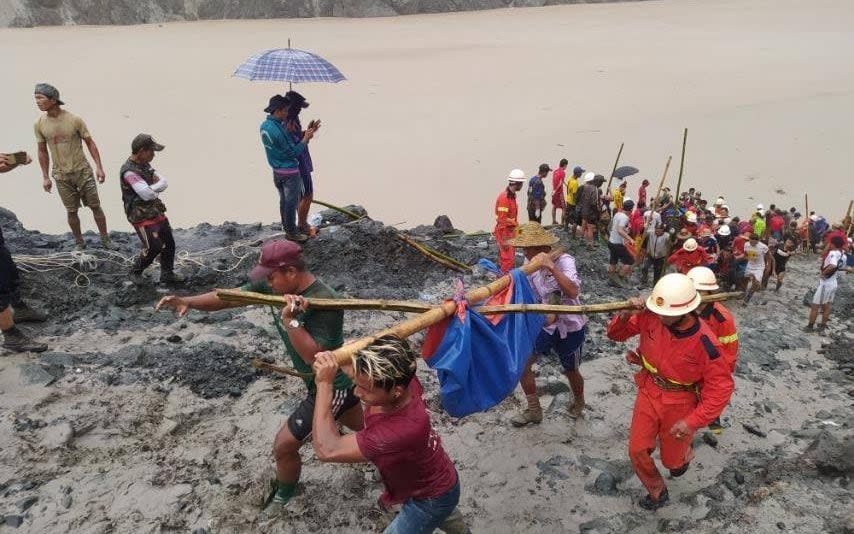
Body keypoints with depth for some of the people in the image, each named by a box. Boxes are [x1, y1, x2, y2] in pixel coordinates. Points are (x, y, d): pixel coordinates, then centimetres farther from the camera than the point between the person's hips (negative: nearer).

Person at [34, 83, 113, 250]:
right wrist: (45, 177, 7)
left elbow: (90, 143, -3)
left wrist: (99, 167, -8)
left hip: (83, 170, -2)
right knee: (71, 211, 8)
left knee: (95, 206, 5)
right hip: (61, 175, 2)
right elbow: (42, 152, 6)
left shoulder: (74, 120, -11)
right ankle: (80, 243, 22)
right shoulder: (39, 125, -3)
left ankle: (105, 240, 18)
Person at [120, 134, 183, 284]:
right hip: (142, 218, -9)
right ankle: (136, 270, 18)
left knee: (169, 243, 12)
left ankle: (167, 274, 27)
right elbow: (147, 194, -31)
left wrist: (152, 188, -17)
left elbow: (164, 183, 2)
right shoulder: (129, 171, -22)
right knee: (154, 247, -7)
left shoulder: (145, 165, 6)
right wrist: (156, 190, -9)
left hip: (157, 213, 9)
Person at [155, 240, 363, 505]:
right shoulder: (275, 286, -8)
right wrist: (188, 301, -21)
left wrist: (290, 320, -42)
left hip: (330, 386, -9)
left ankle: (281, 500, 32)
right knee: (364, 428, 28)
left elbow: (317, 358, -38)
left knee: (284, 446, 4)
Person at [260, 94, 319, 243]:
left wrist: (307, 133, 1)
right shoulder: (278, 130, -27)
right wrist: (306, 138, -12)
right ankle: (291, 232, 14)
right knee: (292, 202, 4)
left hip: (276, 170, 9)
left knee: (283, 199, 21)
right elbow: (294, 152, -21)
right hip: (290, 172, -9)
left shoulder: (264, 125, 2)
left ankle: (286, 225, 35)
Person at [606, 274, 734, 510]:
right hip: (648, 393, 3)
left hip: (680, 406, -3)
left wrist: (693, 421, -26)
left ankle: (684, 453, 56)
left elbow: (722, 387, -20)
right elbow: (615, 334, -6)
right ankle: (657, 492, 32)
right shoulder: (650, 318, -20)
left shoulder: (705, 343, -29)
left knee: (671, 460, 17)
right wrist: (625, 316, -30)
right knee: (637, 451, 4)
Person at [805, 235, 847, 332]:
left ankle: (810, 326, 11)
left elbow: (832, 266, -40)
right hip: (834, 283, 8)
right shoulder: (843, 255, 4)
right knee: (826, 306, 19)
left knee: (815, 306, 4)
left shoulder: (833, 253, -22)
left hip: (825, 283, -8)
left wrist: (823, 273, -27)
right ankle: (823, 325, 29)